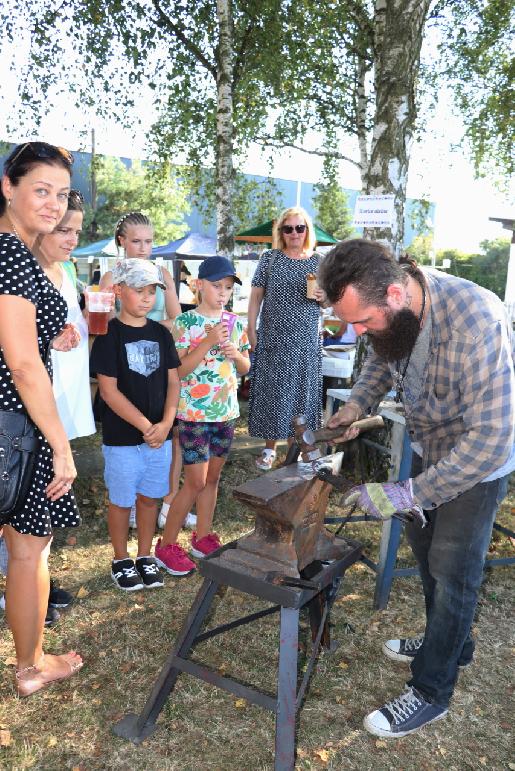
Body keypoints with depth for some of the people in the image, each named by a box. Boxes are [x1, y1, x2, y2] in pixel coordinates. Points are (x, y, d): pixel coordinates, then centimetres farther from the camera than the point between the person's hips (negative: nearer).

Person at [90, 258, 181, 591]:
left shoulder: (161, 333, 5)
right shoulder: (110, 335, -9)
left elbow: (173, 381, 5)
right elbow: (108, 390, -14)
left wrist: (166, 424, -9)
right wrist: (145, 426, -17)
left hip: (160, 434, 4)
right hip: (122, 436, -4)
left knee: (150, 497, 15)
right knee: (122, 500, 10)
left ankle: (145, 556, 32)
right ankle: (121, 560, 29)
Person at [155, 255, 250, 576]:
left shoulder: (235, 323, 7)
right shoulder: (186, 322, -8)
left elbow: (245, 368, 13)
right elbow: (178, 371, -14)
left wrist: (236, 354, -8)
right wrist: (209, 342, -23)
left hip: (226, 412, 5)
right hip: (194, 413, -5)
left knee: (213, 477, 14)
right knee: (196, 481, -3)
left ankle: (203, 537, 29)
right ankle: (167, 544, 12)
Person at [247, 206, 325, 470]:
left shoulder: (318, 261, 7)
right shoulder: (270, 258, 4)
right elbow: (256, 295, 4)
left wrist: (324, 297, -9)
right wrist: (251, 330, -4)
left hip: (306, 340, 1)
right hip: (272, 338, -1)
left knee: (302, 391, 5)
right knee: (271, 390, 4)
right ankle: (269, 448, 17)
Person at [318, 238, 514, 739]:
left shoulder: (474, 322, -39)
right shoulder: (388, 311, -17)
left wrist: (407, 494, -36)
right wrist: (356, 405, -11)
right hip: (429, 448, 7)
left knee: (452, 572, 2)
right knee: (424, 547, 20)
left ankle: (430, 692, 23)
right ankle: (449, 644, 45)